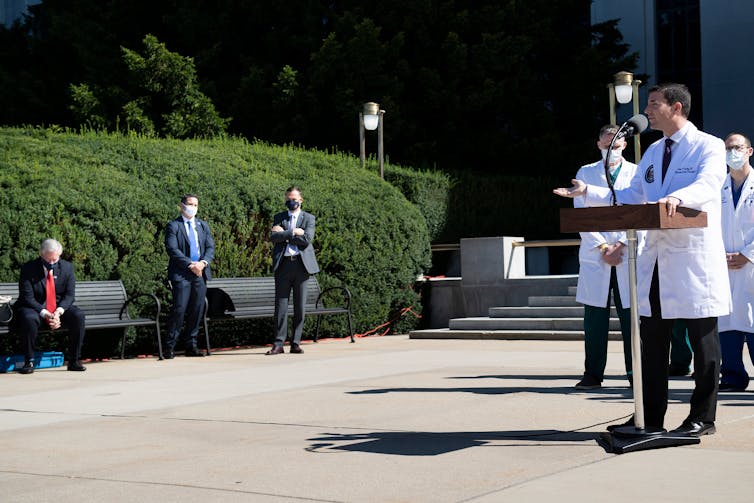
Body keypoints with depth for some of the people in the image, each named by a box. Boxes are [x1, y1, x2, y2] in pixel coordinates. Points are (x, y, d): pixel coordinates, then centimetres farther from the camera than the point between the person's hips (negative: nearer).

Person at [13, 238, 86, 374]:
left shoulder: (67, 267, 0)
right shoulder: (28, 269, -9)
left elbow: (69, 295, -3)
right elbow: (27, 297, -14)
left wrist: (58, 312, -22)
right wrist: (45, 314, -27)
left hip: (60, 307, 3)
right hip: (35, 307, -3)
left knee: (79, 317, -26)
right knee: (29, 319, -37)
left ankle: (74, 361, -16)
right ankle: (29, 362, -21)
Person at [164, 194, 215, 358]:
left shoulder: (203, 225, 18)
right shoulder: (173, 226, 1)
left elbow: (210, 247, 11)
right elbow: (172, 249, -9)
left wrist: (203, 262, -9)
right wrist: (190, 264, -16)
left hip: (201, 273, 5)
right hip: (181, 274, -5)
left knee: (197, 311, 4)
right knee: (179, 309, -11)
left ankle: (191, 345, 12)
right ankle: (169, 347, -4)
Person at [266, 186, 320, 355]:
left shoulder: (308, 218, 9)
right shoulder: (279, 218, 14)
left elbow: (307, 239, -8)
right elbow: (273, 237, -3)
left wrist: (284, 233, -5)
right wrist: (293, 233, -10)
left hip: (301, 264, 0)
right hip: (283, 264, 1)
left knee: (300, 306, 2)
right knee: (281, 305, -3)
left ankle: (296, 343, 8)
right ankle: (279, 343, -1)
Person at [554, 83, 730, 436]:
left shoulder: (709, 146, -4)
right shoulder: (653, 152, 18)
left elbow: (707, 185, -23)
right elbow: (629, 198, 19)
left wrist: (678, 197, -43)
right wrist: (588, 192, 8)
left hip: (694, 258, -7)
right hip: (656, 258, 7)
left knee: (703, 343, 2)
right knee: (652, 340, 8)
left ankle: (702, 418, 11)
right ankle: (651, 417, 15)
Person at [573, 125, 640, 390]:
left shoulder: (636, 173, 10)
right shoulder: (586, 173, 12)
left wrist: (621, 245, -9)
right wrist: (603, 248, -6)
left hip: (629, 256, 0)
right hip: (595, 256, 1)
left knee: (631, 316, -1)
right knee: (595, 318, 1)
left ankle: (636, 374, 5)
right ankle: (593, 374, 6)